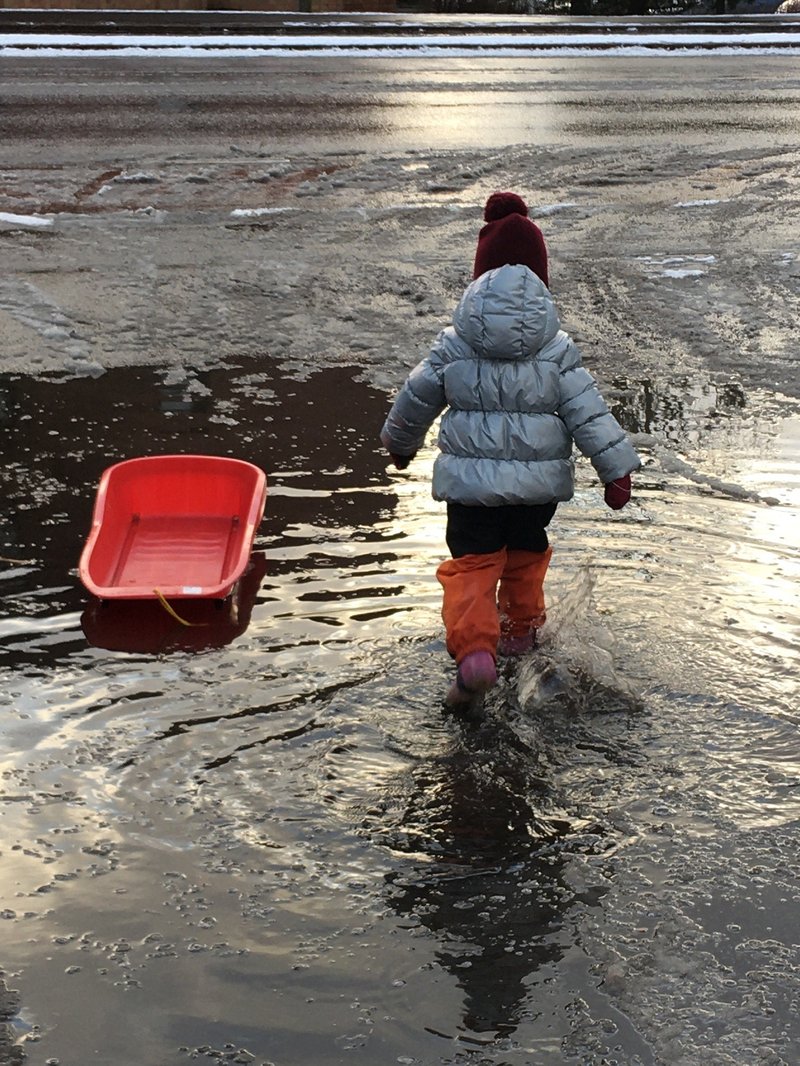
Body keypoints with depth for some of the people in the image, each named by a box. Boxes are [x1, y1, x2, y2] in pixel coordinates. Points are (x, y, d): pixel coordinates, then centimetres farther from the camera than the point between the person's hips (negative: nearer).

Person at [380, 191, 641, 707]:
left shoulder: (453, 345, -4)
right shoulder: (558, 348, -6)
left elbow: (415, 400, 8)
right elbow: (589, 412, -10)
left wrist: (400, 442, 27)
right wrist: (618, 470, -5)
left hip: (470, 481, -2)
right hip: (539, 482, 2)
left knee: (471, 563, 4)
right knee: (526, 552, 25)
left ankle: (474, 650, -16)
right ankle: (521, 628, 43)